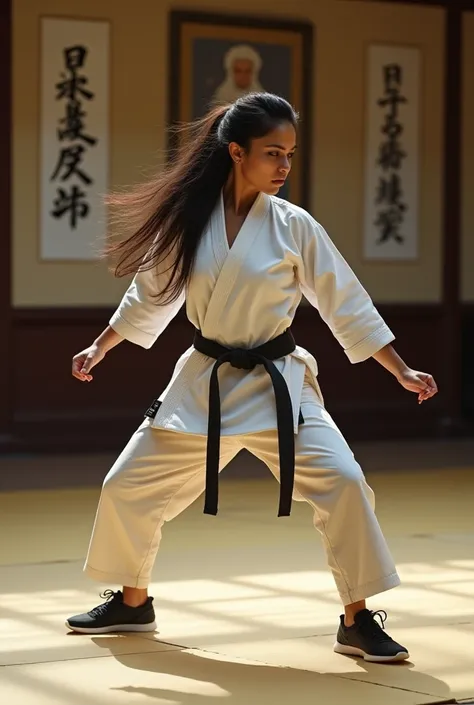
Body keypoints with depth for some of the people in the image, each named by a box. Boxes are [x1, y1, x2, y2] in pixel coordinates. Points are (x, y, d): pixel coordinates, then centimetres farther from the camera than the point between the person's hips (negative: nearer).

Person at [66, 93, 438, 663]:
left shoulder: (294, 227, -8)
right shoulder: (189, 219, -5)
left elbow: (348, 305, -3)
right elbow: (151, 293, 11)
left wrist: (401, 372, -4)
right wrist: (101, 347, 13)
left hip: (278, 385, -2)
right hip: (204, 384, 2)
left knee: (342, 482, -20)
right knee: (127, 488, 5)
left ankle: (357, 621, -5)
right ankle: (132, 603, 30)